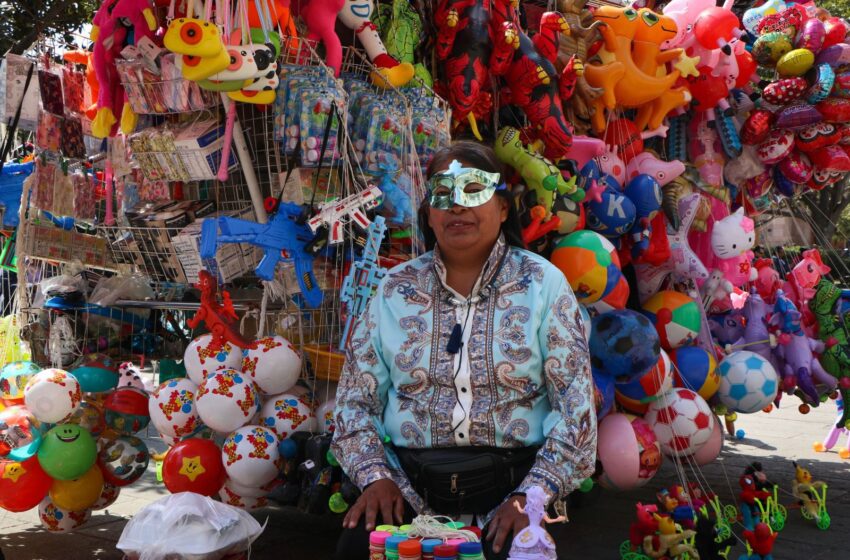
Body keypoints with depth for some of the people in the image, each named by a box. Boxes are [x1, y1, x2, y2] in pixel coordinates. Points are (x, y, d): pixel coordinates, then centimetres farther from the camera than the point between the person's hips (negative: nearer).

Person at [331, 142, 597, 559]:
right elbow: (356, 399, 9)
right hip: (408, 483, 1)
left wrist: (530, 496, -14)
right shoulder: (396, 289, 7)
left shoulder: (542, 284, 1)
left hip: (511, 479, -1)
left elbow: (575, 405, -4)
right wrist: (375, 476, -7)